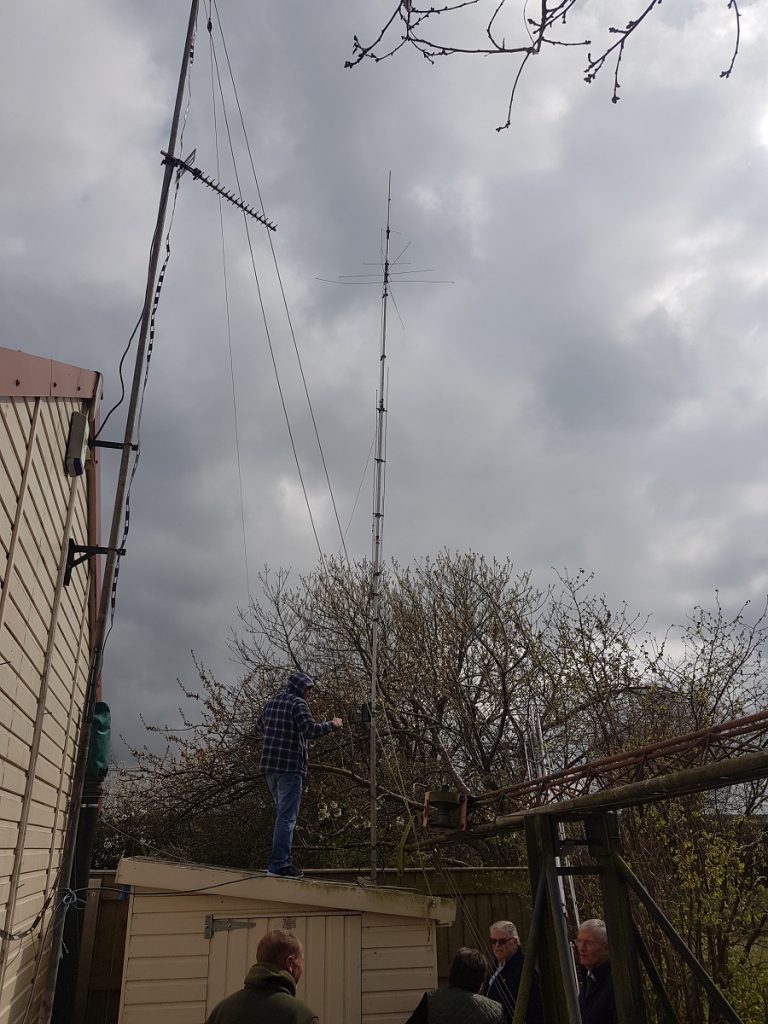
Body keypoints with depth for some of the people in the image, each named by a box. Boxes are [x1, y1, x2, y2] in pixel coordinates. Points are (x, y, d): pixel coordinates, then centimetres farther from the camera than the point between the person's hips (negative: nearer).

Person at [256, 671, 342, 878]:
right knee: (287, 816, -6)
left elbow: (259, 725, 29)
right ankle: (279, 865, -7)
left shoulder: (272, 702, 14)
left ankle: (282, 860, 20)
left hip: (270, 766, 8)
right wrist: (332, 724, -7)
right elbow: (311, 730, -21)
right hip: (290, 767, -8)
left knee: (282, 814, 17)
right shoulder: (297, 703, -10)